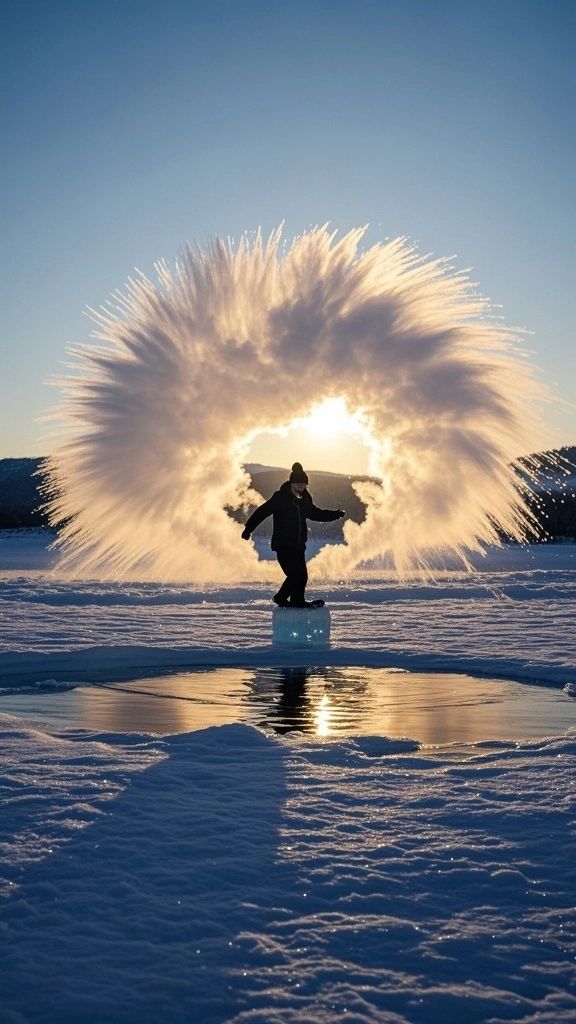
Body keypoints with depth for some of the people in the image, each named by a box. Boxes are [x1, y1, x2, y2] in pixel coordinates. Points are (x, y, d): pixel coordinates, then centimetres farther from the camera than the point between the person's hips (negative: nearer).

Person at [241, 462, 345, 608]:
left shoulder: (305, 498, 8)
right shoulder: (280, 498, -11)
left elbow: (315, 513, 25)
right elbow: (262, 512, -10)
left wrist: (336, 514, 19)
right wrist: (248, 529, -13)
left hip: (299, 545, 7)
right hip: (283, 545, -6)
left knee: (302, 575, 5)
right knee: (295, 575, -14)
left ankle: (298, 601, 22)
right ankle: (280, 598, 7)